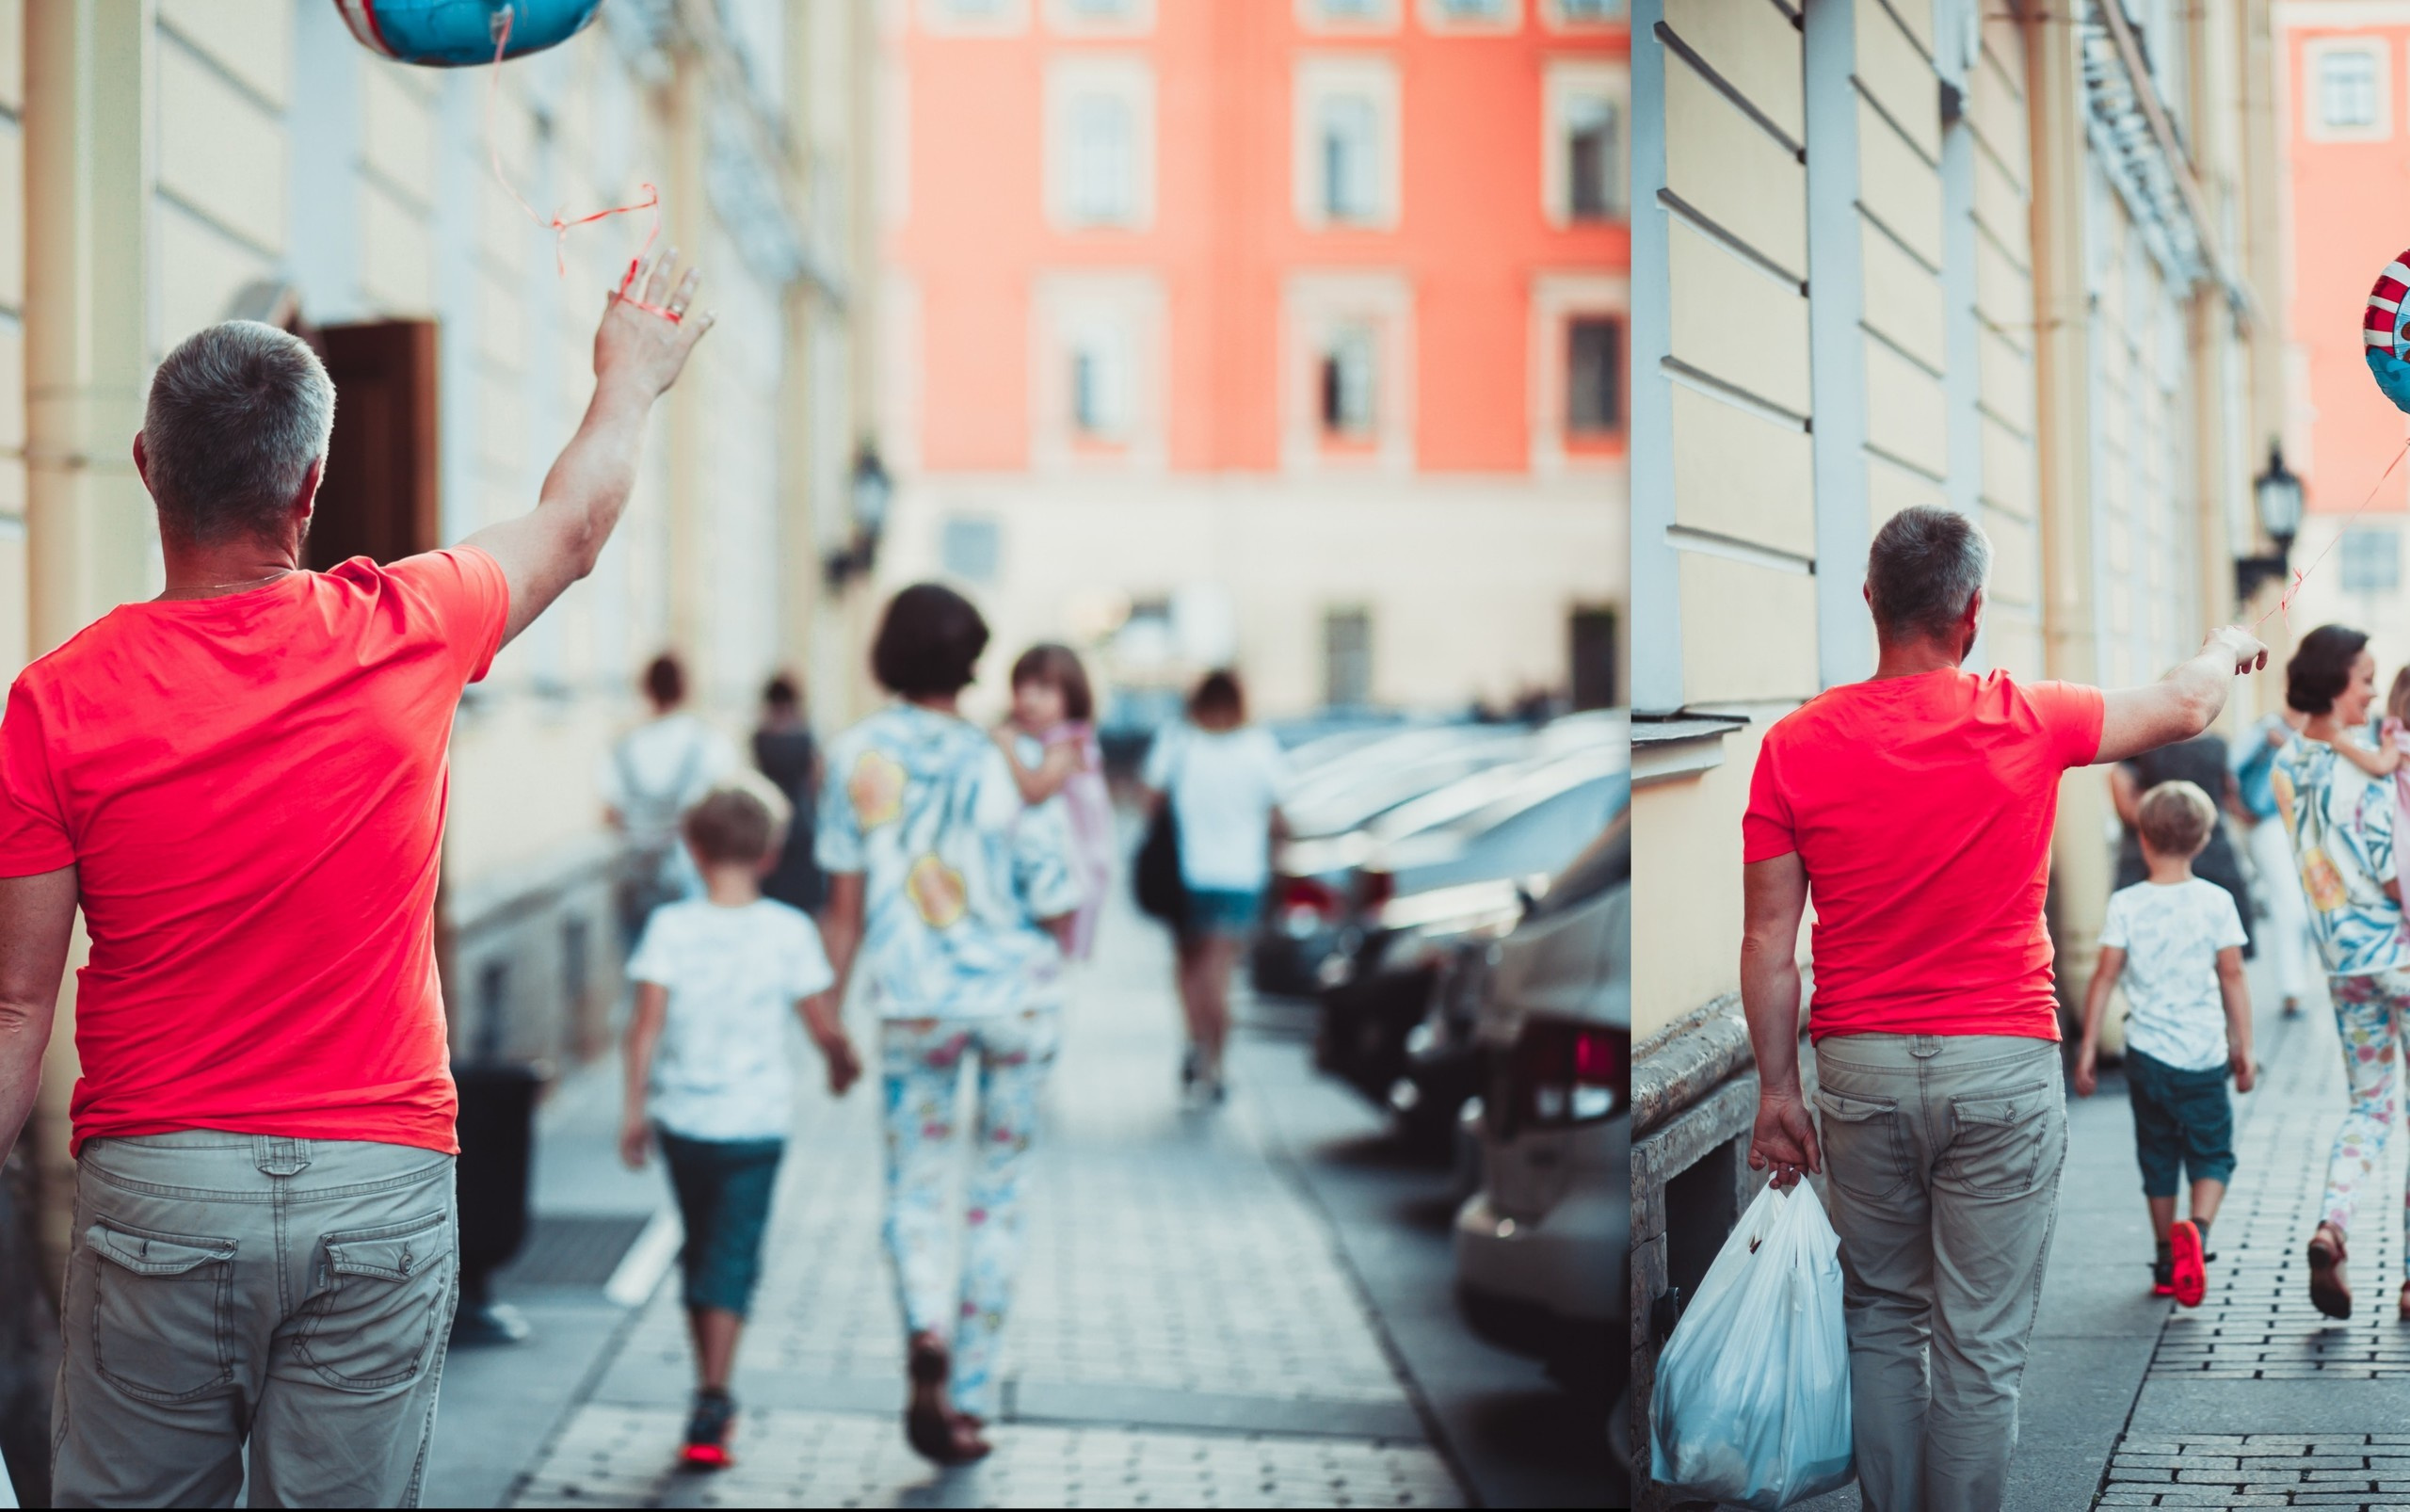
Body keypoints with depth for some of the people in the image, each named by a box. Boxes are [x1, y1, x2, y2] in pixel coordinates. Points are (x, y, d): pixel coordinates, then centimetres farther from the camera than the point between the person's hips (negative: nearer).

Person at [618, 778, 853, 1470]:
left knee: (700, 1250, 18)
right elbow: (825, 1027, -3)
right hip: (756, 1121, -2)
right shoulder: (788, 931, -6)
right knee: (733, 1258, 0)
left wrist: (635, 1107, -2)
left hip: (681, 1119, 2)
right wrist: (844, 1062, 19)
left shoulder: (671, 925, -6)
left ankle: (709, 1393, 28)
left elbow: (647, 1021, -10)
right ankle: (712, 1405, -12)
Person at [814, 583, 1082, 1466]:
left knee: (913, 1188, 13)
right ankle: (970, 1399, 14)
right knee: (995, 1199, 12)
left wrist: (832, 1014, 6)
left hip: (914, 1003, 1)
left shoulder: (855, 756, -7)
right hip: (1018, 997, -1)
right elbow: (1058, 909, -9)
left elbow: (844, 904, -4)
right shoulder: (1009, 767, -13)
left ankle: (927, 1332, -17)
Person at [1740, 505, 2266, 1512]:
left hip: (1861, 1068, 2)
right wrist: (2225, 648, 35)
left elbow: (1769, 938, -3)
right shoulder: (2027, 722, -6)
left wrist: (1777, 1089, 6)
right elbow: (2185, 707, 12)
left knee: (1882, 1321, 15)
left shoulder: (1794, 746, -5)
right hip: (2001, 1065, -2)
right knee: (1982, 1347, 3)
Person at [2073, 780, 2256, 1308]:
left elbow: (2105, 977, -6)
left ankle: (2166, 1263, 19)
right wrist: (2243, 1047, 6)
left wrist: (2087, 1049, -1)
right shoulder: (2216, 901, -3)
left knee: (2158, 1159, 14)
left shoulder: (2126, 904, -3)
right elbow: (2232, 976, -2)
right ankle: (2197, 1229, -19)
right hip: (2204, 1055, -1)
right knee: (2212, 1155, 8)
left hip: (2147, 1052, 1)